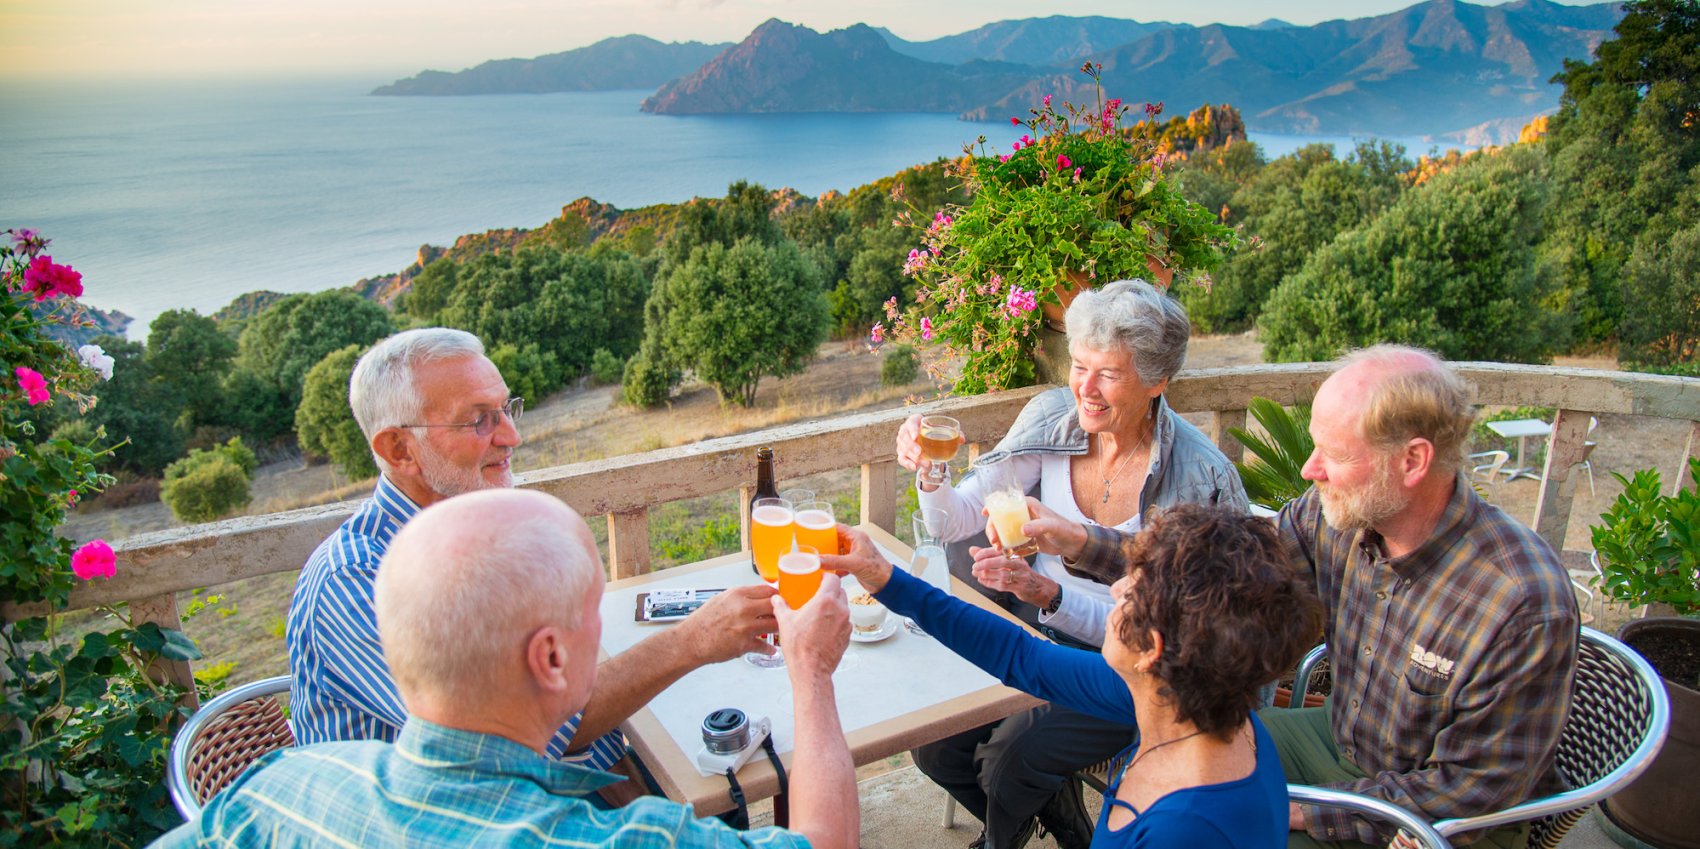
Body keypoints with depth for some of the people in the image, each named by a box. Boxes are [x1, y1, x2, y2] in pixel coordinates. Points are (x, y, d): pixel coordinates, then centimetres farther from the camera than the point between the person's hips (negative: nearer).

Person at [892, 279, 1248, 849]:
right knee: (935, 744, -10)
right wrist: (931, 476, -28)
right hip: (1038, 628, 4)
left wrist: (1050, 595, -34)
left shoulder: (1200, 478, -20)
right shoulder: (1051, 418, -9)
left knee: (1013, 756, -22)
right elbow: (960, 520, -6)